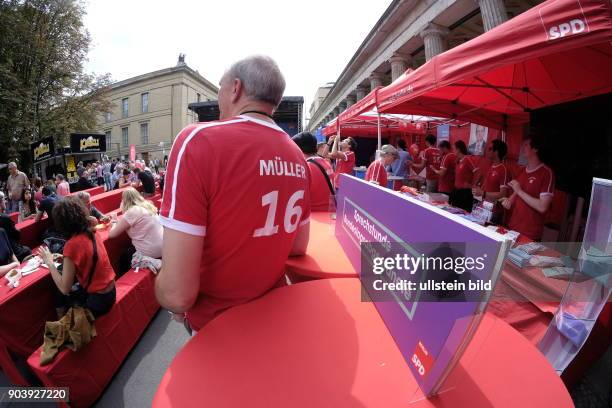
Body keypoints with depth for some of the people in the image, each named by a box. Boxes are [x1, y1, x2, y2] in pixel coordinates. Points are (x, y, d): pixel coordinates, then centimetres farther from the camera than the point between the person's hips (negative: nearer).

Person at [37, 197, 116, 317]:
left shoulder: (72, 244, -22)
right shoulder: (91, 234, -1)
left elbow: (64, 288, -16)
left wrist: (49, 263, -7)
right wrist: (65, 259, 9)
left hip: (97, 299, -6)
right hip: (109, 291, 6)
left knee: (59, 298, 20)